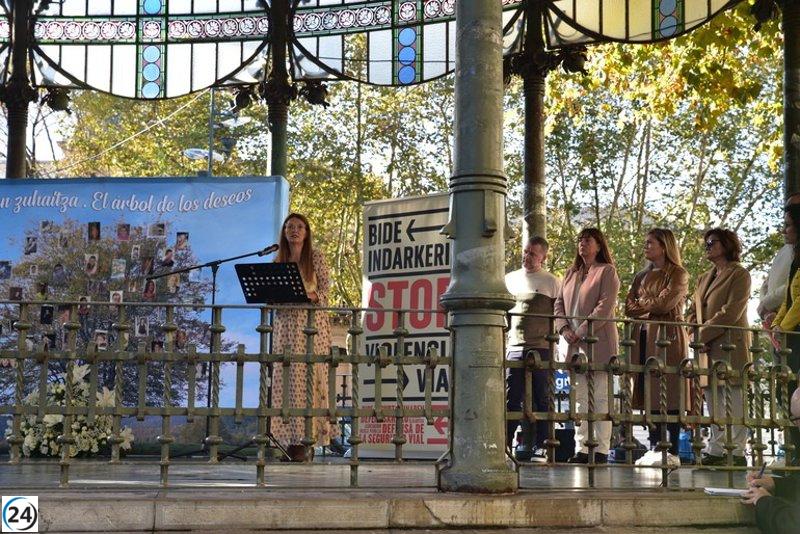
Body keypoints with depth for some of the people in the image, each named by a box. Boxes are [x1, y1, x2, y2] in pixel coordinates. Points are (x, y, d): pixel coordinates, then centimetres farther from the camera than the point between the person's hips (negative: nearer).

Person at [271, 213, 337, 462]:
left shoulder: (315, 257, 3)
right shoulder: (279, 260, 14)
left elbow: (326, 291, 0)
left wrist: (313, 296, -19)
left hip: (312, 322, -4)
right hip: (285, 322, 4)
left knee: (309, 378, -8)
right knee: (285, 379, -1)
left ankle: (308, 439, -6)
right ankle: (291, 439, 2)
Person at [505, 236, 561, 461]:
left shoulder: (552, 282, 5)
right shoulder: (511, 279, 14)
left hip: (541, 348, -3)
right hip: (514, 347, 3)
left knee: (541, 399, 1)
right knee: (511, 398, 0)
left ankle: (540, 447, 4)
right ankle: (504, 444, 2)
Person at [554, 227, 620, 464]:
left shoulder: (607, 271, 0)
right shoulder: (571, 273, 20)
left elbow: (604, 308, -10)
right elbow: (559, 303, 15)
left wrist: (581, 332, -15)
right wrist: (564, 329, -3)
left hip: (599, 343, -6)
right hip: (575, 345, 6)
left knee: (600, 397, -4)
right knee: (579, 397, 4)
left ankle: (601, 450, -4)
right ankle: (581, 448, 5)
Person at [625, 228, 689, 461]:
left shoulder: (678, 274, 2)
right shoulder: (641, 276, 22)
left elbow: (665, 303, -11)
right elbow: (629, 308, 12)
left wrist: (641, 306, 2)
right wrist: (651, 305, -3)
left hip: (668, 337, -6)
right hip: (643, 337, 6)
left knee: (670, 392, -8)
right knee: (650, 392, 2)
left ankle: (673, 450, -9)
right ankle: (654, 448, 4)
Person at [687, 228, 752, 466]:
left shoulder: (739, 274, -1)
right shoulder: (704, 278, 23)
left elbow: (731, 312, -12)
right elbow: (693, 310, 21)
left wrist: (704, 333, -13)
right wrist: (696, 332, 1)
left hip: (730, 345, -7)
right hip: (707, 349, 8)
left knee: (733, 400, -8)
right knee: (713, 401, 7)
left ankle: (737, 452, -6)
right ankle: (716, 449, 11)